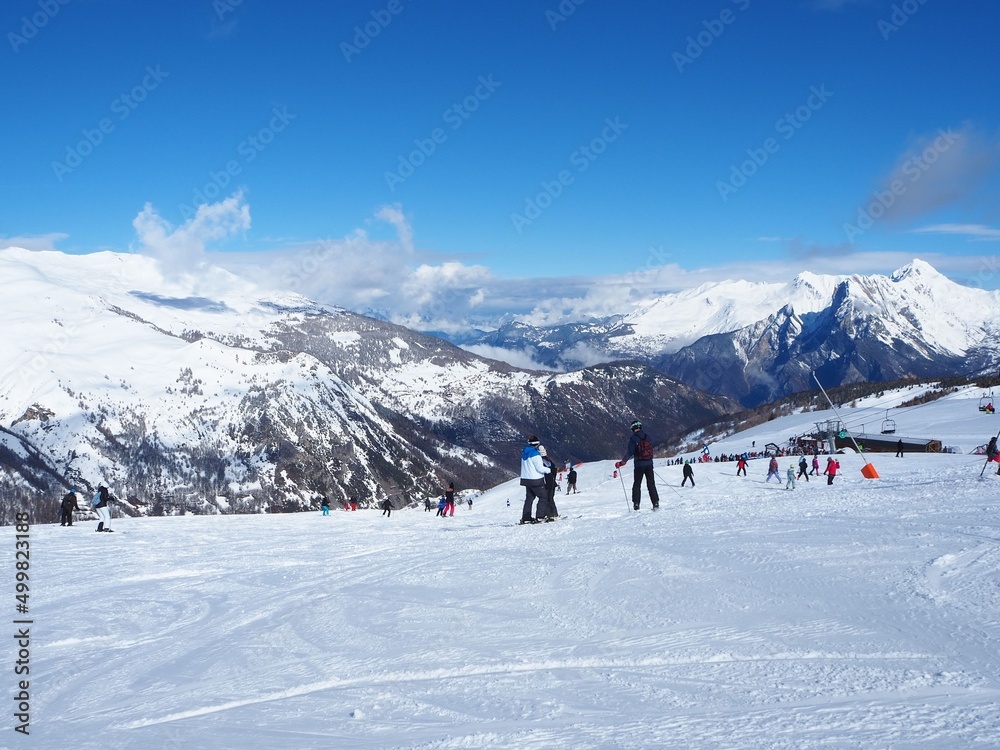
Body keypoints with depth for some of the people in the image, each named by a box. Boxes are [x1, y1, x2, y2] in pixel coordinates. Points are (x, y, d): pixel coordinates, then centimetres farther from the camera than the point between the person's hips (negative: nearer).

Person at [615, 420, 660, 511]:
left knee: (637, 484, 7)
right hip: (649, 463, 4)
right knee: (651, 484, 9)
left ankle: (636, 504, 1)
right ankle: (656, 503, 3)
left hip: (639, 464, -4)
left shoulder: (633, 438, -9)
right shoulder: (647, 436, 6)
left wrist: (623, 462, -20)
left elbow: (630, 452, -19)